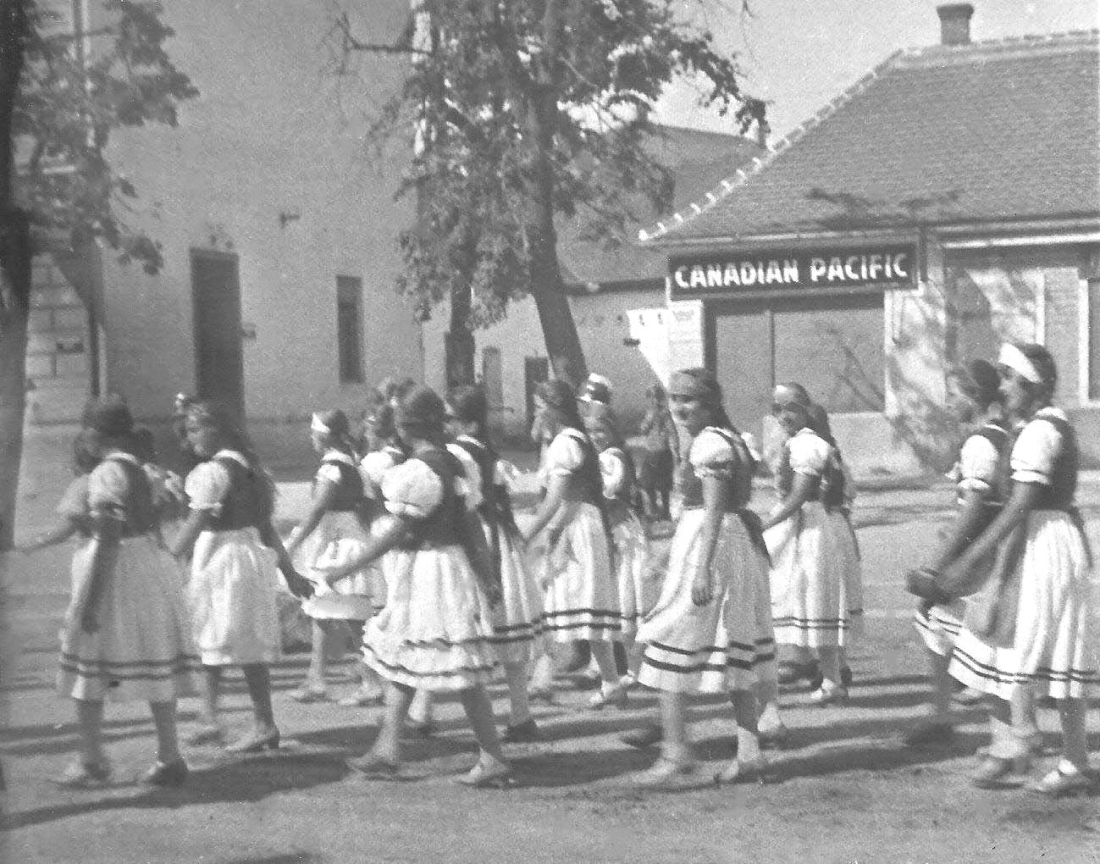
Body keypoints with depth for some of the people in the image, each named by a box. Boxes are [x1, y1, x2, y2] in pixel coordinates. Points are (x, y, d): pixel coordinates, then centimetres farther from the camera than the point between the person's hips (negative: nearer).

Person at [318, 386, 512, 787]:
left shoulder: (415, 470, -18)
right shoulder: (451, 463, 9)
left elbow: (394, 532, -18)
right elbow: (471, 526, 11)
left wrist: (346, 569, -14)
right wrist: (487, 574, 16)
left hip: (425, 569, -10)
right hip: (452, 561, 10)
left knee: (461, 673, -5)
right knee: (398, 660, 17)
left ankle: (493, 759, -1)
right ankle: (387, 752, 23)